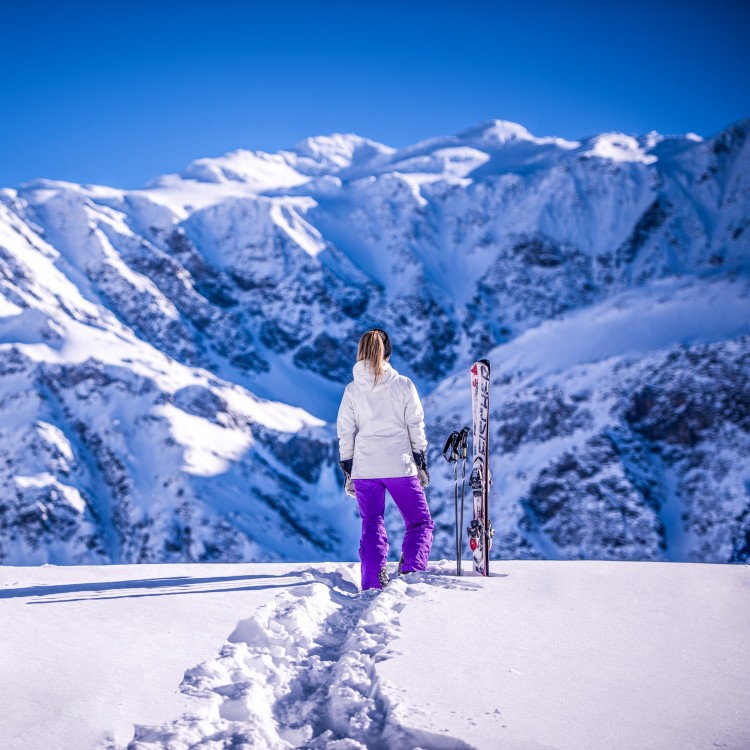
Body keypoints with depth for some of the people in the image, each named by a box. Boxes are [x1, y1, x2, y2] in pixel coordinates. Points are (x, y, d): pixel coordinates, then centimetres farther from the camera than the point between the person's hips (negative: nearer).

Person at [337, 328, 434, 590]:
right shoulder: (404, 385, -4)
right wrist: (421, 464, 9)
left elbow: (345, 434, 3)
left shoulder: (352, 390, 1)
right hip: (400, 466, -2)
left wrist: (347, 471, 12)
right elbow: (416, 428, 0)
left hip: (364, 470, 2)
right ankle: (411, 570, -12)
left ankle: (372, 584, 0)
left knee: (372, 527, 11)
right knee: (420, 523, 9)